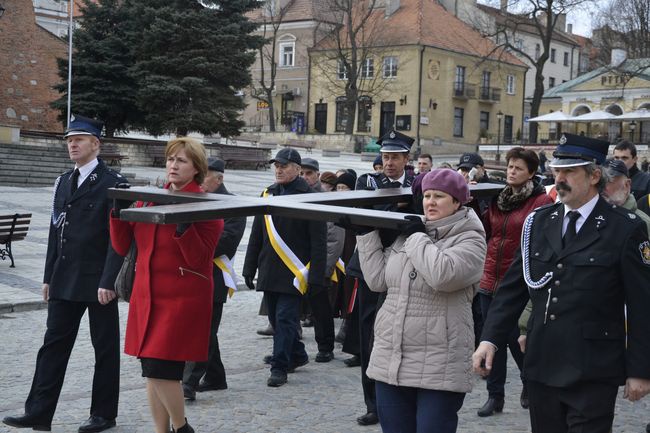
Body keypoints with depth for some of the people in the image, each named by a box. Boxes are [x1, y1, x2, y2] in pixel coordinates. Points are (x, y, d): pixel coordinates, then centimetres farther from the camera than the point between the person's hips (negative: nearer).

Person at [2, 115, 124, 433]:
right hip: (65, 281, 7)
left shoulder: (112, 183, -8)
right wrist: (49, 277, 12)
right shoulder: (63, 182, 13)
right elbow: (55, 232, 15)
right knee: (54, 344, 6)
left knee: (105, 347, 5)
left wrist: (108, 281, -18)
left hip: (98, 280, -6)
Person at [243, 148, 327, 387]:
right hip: (269, 271, 6)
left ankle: (279, 368, 1)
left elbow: (318, 240, -9)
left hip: (294, 273, -6)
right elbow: (256, 236, 15)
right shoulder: (267, 194, 10)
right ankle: (297, 356, 33)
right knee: (276, 319, 14)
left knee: (285, 318, -7)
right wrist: (249, 268, 12)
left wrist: (317, 276, -13)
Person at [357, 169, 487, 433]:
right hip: (390, 362, 6)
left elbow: (442, 274, -25)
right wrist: (368, 232, 6)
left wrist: (417, 238, -11)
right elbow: (378, 280, 8)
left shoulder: (470, 240, -6)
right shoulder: (406, 235, 13)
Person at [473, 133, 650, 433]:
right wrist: (490, 339, -1)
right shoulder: (539, 222, 8)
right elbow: (513, 287, 9)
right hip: (541, 366, 4)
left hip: (592, 375, -4)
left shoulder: (625, 230, -5)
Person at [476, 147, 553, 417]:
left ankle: (529, 382, 28)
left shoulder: (541, 201, -7)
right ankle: (495, 396, 20)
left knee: (515, 338, -1)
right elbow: (484, 231, 14)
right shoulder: (497, 198, 11)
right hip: (490, 280, 6)